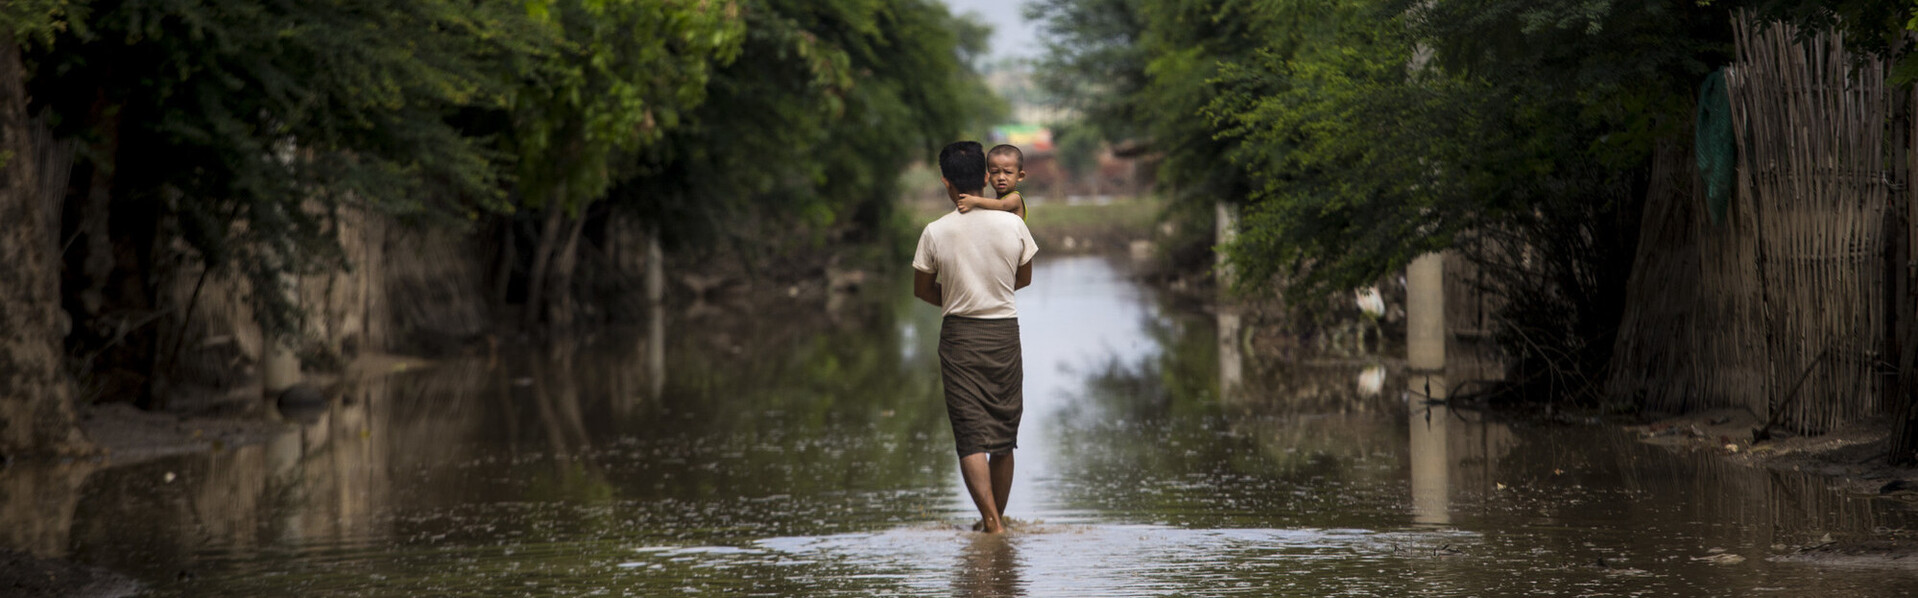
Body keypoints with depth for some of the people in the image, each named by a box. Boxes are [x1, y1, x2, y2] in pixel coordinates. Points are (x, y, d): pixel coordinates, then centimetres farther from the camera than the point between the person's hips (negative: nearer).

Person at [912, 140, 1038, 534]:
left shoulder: (936, 233, -9)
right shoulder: (1013, 225, -5)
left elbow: (922, 290, 4)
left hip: (959, 335, -2)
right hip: (1005, 332, 2)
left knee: (971, 435, -3)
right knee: (1004, 433, 14)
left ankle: (991, 520, -15)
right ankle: (998, 515, 23)